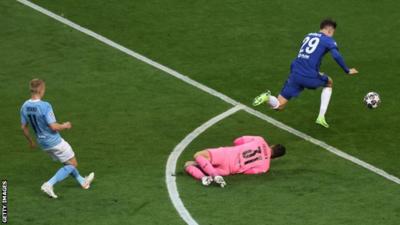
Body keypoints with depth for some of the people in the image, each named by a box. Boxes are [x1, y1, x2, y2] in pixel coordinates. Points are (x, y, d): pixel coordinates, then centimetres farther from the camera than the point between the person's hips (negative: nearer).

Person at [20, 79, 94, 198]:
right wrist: (65, 126, -6)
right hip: (54, 141, -8)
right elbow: (53, 126, -27)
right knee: (73, 164, 8)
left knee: (67, 163, 26)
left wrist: (31, 141, 20)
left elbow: (24, 127, 5)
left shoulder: (25, 106, -5)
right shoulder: (45, 106, -27)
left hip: (42, 143, 8)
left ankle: (82, 181, 41)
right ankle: (49, 185, -5)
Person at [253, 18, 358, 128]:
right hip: (310, 77, -4)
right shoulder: (328, 40, 5)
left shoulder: (308, 36, 23)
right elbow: (336, 56, -12)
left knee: (278, 105, 11)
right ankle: (321, 117, 21)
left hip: (295, 73, 4)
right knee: (329, 83, 30)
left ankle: (268, 97, -25)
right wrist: (347, 70, 0)